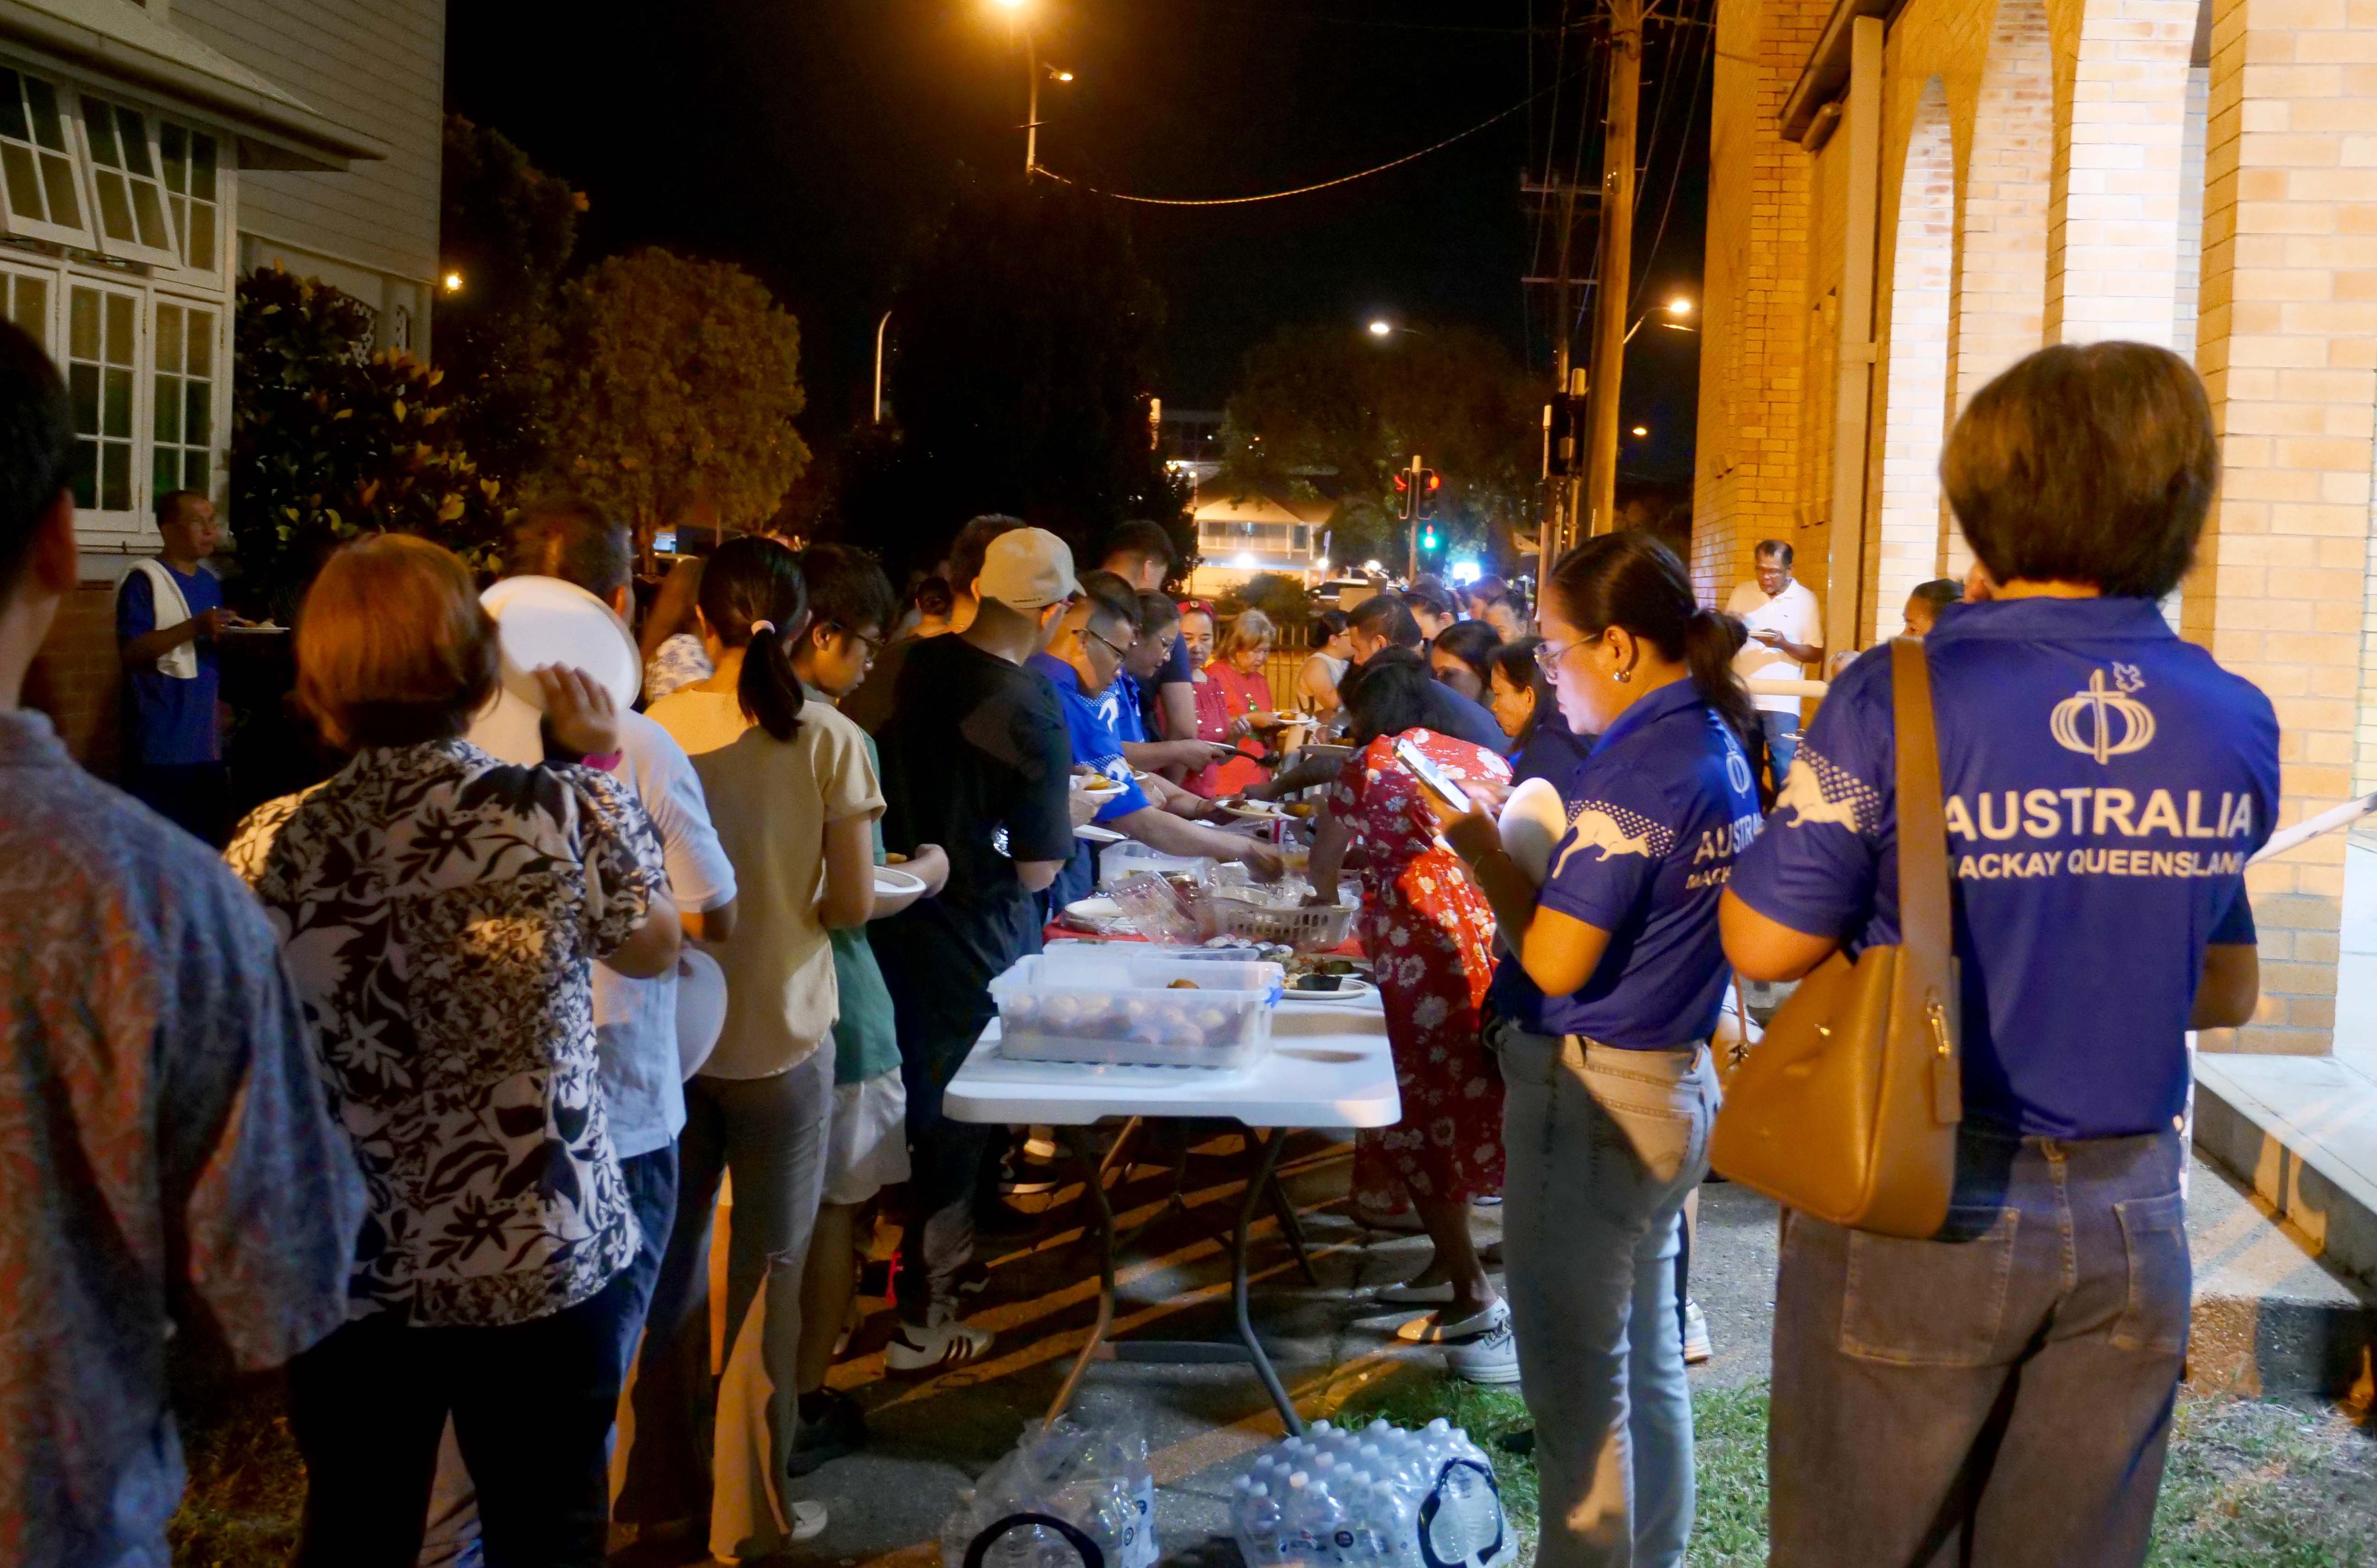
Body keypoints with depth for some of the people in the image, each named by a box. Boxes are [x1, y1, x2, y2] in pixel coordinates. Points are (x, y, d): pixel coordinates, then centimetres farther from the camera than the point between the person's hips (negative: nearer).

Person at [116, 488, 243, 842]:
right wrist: (193, 628, -24)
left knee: (208, 836, 12)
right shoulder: (144, 580, -8)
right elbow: (131, 651, -16)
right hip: (162, 743, -8)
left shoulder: (210, 582, 16)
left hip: (207, 742, 8)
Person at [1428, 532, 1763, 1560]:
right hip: (1672, 1084, 10)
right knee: (1647, 1366, 20)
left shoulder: (1634, 771, -21)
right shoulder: (1716, 747, 8)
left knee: (1577, 1385, 4)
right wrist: (1520, 836, 7)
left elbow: (1556, 961, -22)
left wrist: (1476, 840, -13)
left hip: (1590, 1095, -10)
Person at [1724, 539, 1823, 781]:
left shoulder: (1805, 600, -1)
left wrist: (1784, 644, -17)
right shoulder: (1741, 593, 6)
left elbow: (1816, 654, 1)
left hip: (1782, 701, -3)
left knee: (1784, 772, -7)